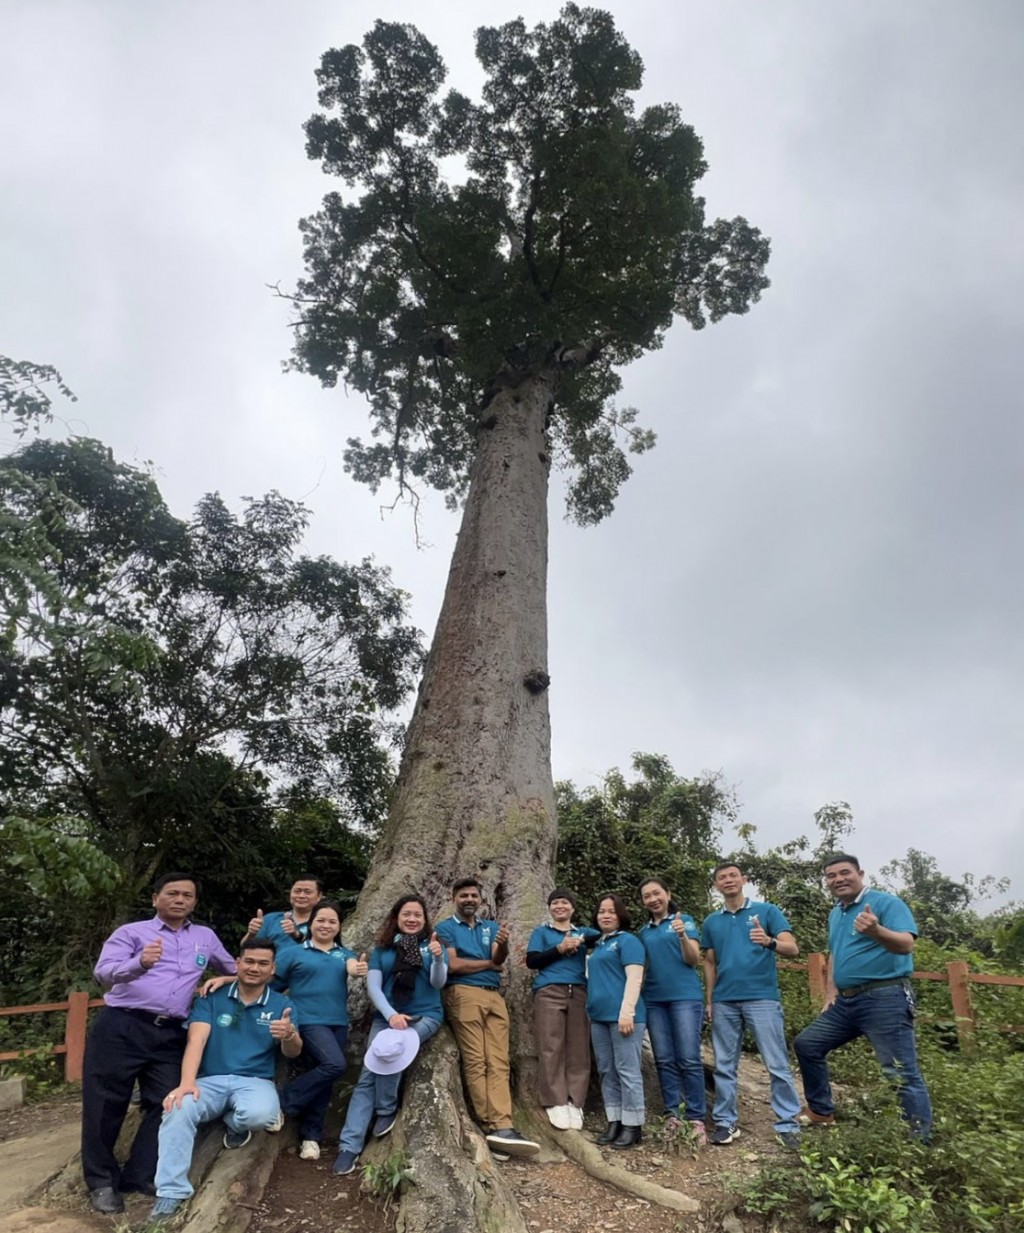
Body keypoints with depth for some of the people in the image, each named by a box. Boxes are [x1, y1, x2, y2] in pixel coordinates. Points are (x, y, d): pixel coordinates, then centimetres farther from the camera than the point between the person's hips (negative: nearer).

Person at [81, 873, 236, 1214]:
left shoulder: (206, 937, 15)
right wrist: (140, 962, -33)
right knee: (106, 1105, 3)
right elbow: (103, 971, -16)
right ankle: (102, 1181, 20)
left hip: (170, 1035, 4)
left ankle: (140, 1176, 19)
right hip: (121, 1027, -3)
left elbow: (235, 968, 31)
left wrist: (220, 981, 11)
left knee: (164, 1105, 4)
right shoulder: (131, 932, 3)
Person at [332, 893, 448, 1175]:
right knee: (368, 1074, -15)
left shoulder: (433, 945, 4)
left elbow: (438, 983, -7)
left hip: (425, 1015, -2)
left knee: (390, 1048, -29)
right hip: (386, 1016, 2)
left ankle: (387, 1110, -7)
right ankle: (349, 1146, -15)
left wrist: (438, 959, -29)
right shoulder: (381, 949, 8)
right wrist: (391, 1014, -15)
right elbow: (373, 986, 1)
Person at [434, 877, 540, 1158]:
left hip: (495, 997, 5)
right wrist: (489, 963, 3)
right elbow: (453, 965, -7)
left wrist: (503, 945, -22)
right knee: (476, 1062, -10)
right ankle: (493, 1127, -11)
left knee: (499, 1063, -6)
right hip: (464, 995, -5)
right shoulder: (445, 928, 7)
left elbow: (499, 959, 2)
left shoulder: (491, 927, 19)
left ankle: (502, 1127, -12)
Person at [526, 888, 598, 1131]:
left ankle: (575, 1104, 0)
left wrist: (582, 941, -6)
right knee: (551, 1049, -7)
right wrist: (560, 948, -5)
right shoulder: (541, 932, 16)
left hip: (578, 993, 2)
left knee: (578, 1050, -4)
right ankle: (556, 1104, -3)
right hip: (549, 993, -2)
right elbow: (531, 961, 3)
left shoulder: (582, 932, 21)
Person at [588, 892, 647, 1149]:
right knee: (607, 1072, 10)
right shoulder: (597, 945, 20)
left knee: (627, 1071, -3)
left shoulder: (627, 940, -2)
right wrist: (592, 1012, 17)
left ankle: (633, 1126, 4)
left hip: (621, 1015, -8)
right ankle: (615, 1122, 17)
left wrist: (627, 1012, -21)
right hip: (599, 1016, 8)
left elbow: (634, 978, -12)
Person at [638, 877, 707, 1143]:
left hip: (685, 996, -5)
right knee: (664, 1060, 6)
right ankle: (672, 1115, 13)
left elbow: (693, 960, -8)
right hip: (654, 999, 5)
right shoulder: (644, 931, 14)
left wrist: (682, 936, -24)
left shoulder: (685, 921, 1)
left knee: (689, 1059, -6)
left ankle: (696, 1118, 0)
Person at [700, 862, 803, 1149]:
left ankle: (788, 1124, 9)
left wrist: (770, 942, -28)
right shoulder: (711, 922, 11)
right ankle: (726, 1122, 18)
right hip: (724, 1002, 4)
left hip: (762, 997, -3)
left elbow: (793, 949, -7)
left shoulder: (767, 911, 1)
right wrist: (709, 1000, 10)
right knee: (724, 1066, 8)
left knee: (777, 1065, 0)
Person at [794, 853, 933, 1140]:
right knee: (806, 1045, 11)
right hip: (846, 1001, 9)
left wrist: (877, 932, -44)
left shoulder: (886, 902, -11)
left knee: (902, 1074, -8)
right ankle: (822, 1112, 26)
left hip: (884, 998, -9)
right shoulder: (835, 913, 14)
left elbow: (906, 944, -25)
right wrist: (831, 992, 16)